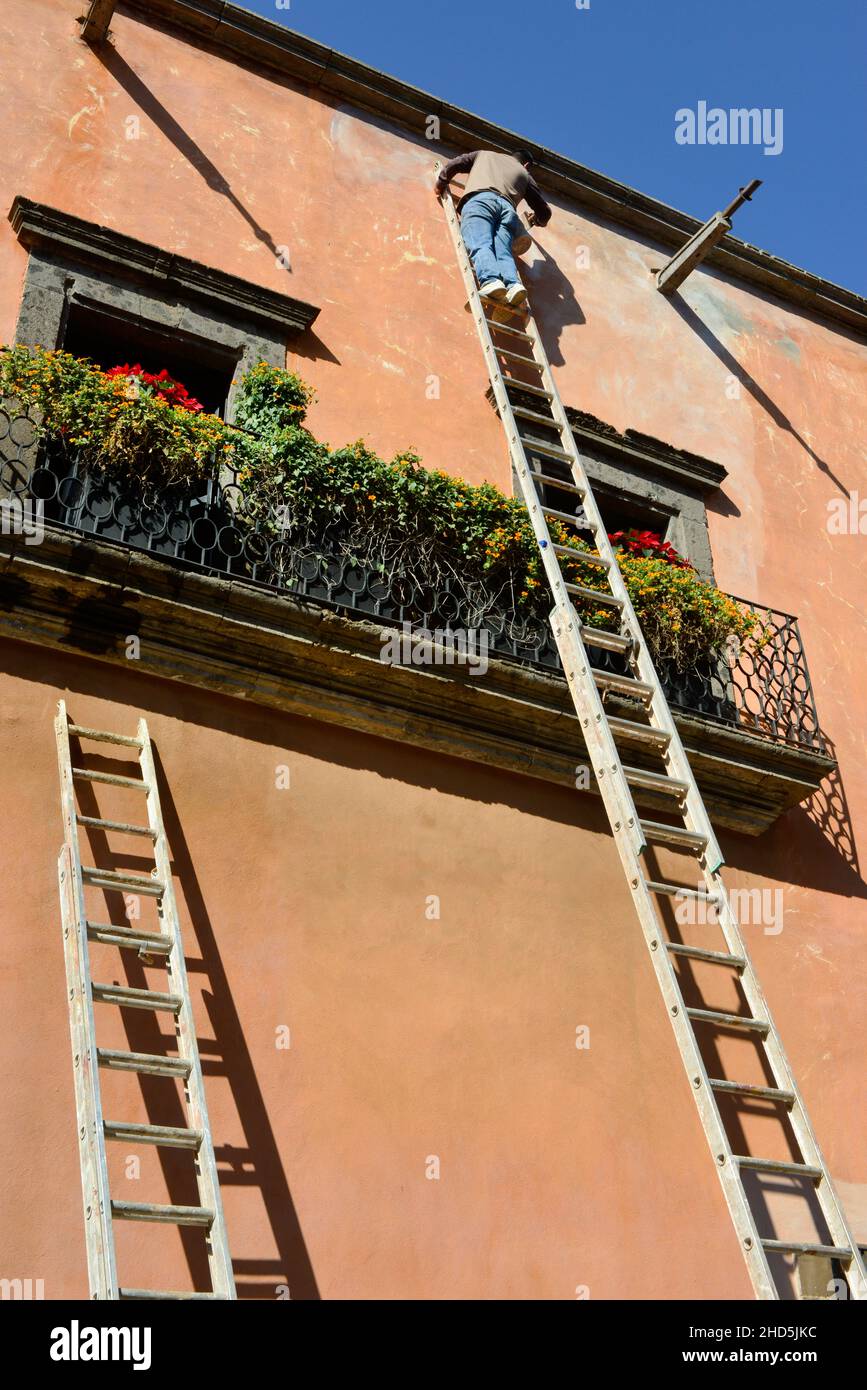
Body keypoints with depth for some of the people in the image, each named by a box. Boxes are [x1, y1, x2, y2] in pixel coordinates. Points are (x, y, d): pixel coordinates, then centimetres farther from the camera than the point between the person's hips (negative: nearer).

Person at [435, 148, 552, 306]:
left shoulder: (484, 154, 37)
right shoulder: (524, 173, 36)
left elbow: (453, 165, 26)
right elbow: (545, 212, 35)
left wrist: (441, 184, 43)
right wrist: (535, 219, 57)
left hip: (479, 199, -2)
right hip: (507, 206, 2)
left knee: (480, 245, -23)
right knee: (503, 251, -13)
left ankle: (490, 280, -51)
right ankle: (513, 284, -43)